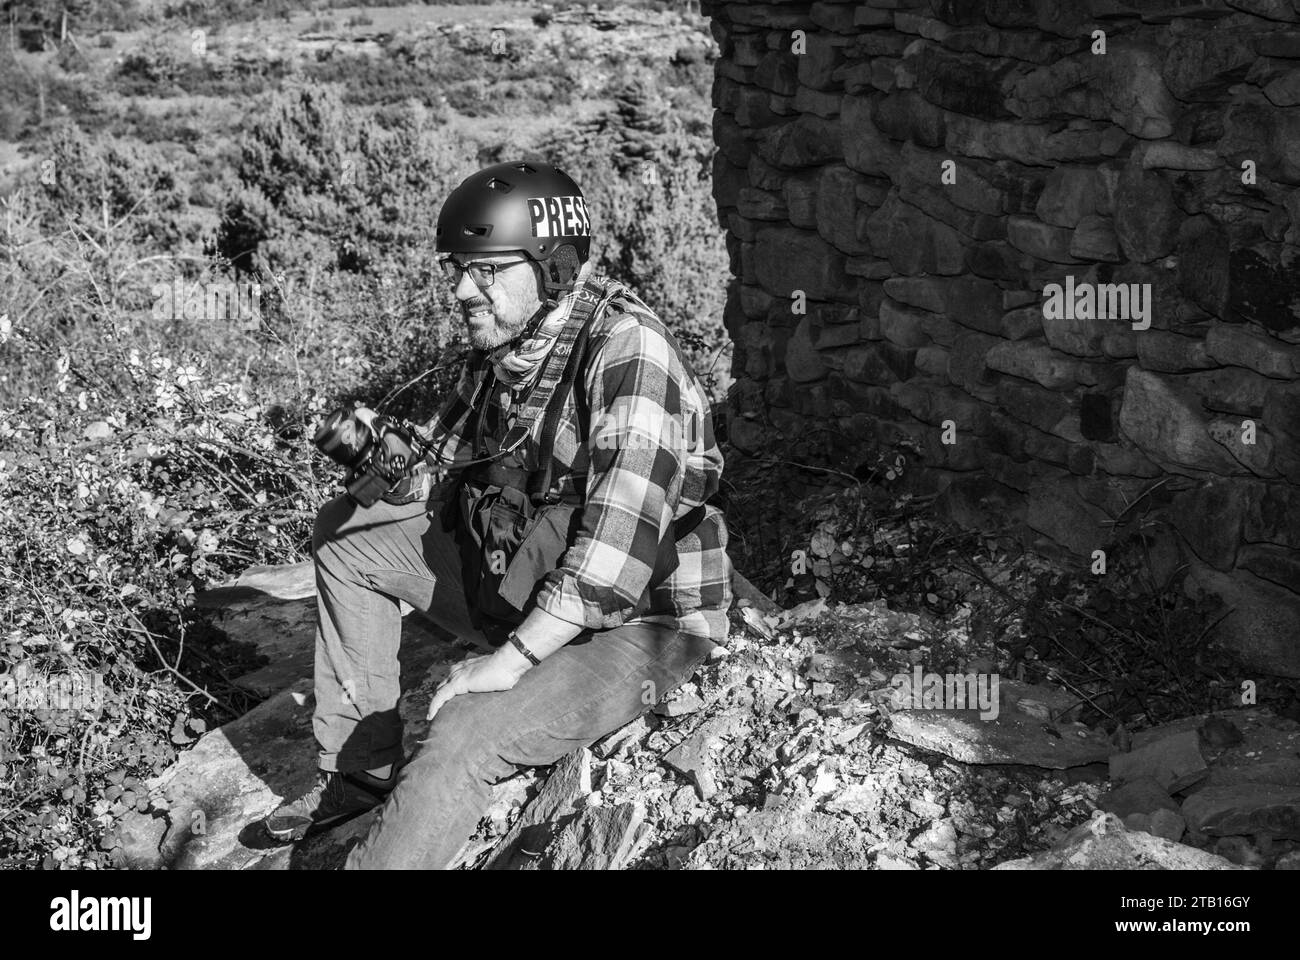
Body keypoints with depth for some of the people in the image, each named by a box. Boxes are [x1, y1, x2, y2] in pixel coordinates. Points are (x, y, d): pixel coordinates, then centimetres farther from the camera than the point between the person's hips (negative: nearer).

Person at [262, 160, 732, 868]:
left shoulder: (626, 346, -24)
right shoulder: (501, 341, 2)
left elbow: (621, 537, -32)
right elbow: (450, 460, 16)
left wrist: (512, 658, -30)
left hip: (636, 624, -9)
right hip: (520, 583, 9)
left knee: (463, 736, -32)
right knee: (344, 537, 11)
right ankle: (358, 773, 15)